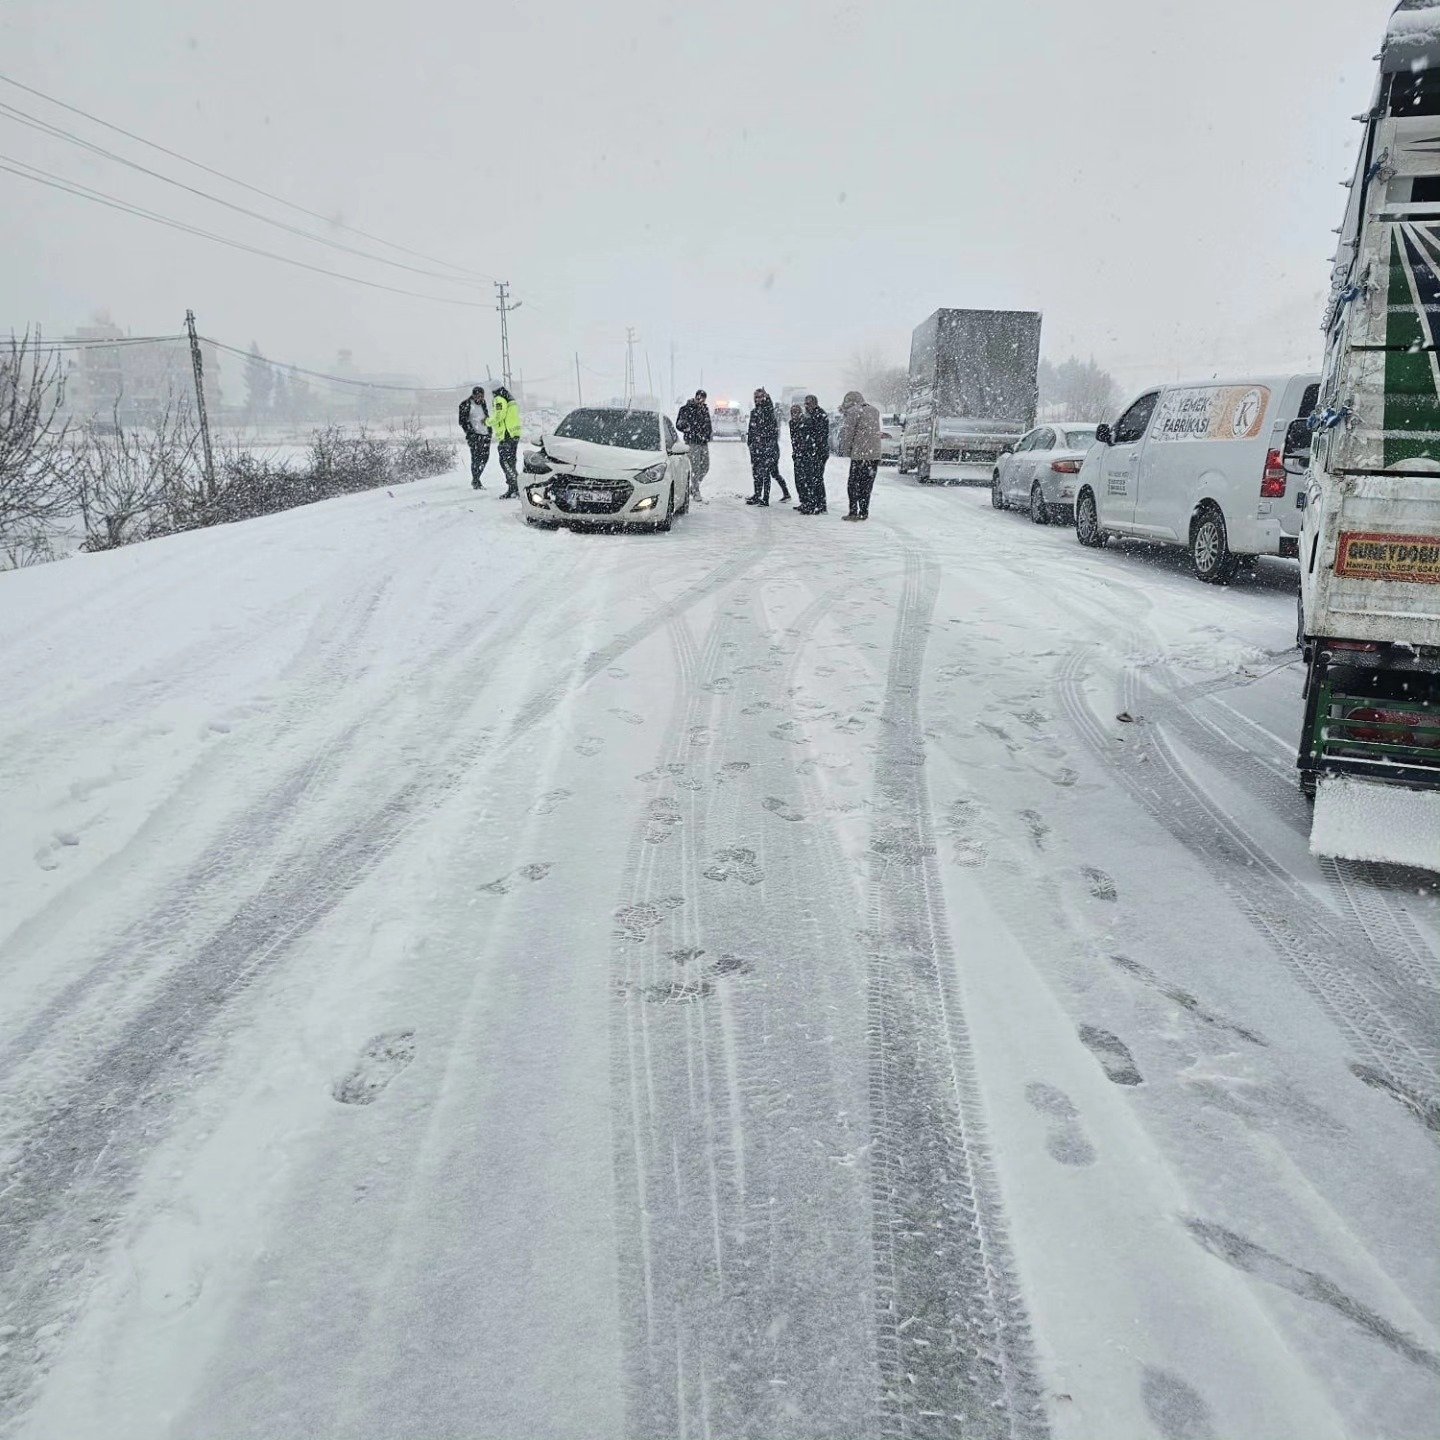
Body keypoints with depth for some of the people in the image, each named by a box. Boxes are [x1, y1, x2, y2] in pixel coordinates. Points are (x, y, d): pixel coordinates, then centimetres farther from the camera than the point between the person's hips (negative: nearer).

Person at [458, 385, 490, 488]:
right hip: (474, 435, -6)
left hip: (485, 434, 6)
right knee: (476, 458, -9)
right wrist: (469, 432, -14)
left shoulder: (482, 403, 15)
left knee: (485, 457, 4)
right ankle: (475, 481, 0)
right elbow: (462, 421, -6)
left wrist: (489, 425, 20)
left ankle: (476, 478, 18)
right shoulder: (465, 405, -4)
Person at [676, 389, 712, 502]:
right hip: (693, 443, -7)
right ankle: (696, 493, 2)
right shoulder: (686, 409, -6)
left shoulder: (705, 408, 12)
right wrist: (688, 429, -13)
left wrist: (710, 431, 9)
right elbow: (678, 425, -4)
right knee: (696, 468, -7)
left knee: (705, 467, 8)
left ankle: (692, 488, 25)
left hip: (704, 442, 7)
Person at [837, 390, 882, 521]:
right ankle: (864, 512, 12)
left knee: (854, 484, 1)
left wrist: (846, 452, 2)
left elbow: (848, 434, -7)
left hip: (859, 455, -6)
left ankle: (853, 512, -2)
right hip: (875, 454, 6)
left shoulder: (853, 412, -6)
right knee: (867, 485, 10)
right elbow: (875, 431, 17)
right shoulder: (875, 411, 14)